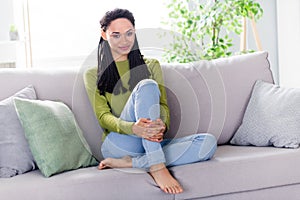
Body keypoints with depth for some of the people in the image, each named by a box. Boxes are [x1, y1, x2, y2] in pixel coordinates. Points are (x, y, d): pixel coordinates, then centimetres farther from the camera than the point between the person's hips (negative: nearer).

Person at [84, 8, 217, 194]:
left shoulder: (151, 66, 18)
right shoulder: (94, 75, 10)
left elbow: (164, 106, 8)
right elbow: (103, 116, -3)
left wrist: (161, 126, -19)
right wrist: (132, 128, -26)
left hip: (152, 145, 4)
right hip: (118, 143, -4)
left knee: (208, 142, -24)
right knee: (146, 86, -26)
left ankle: (130, 163, -28)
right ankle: (156, 167, -35)